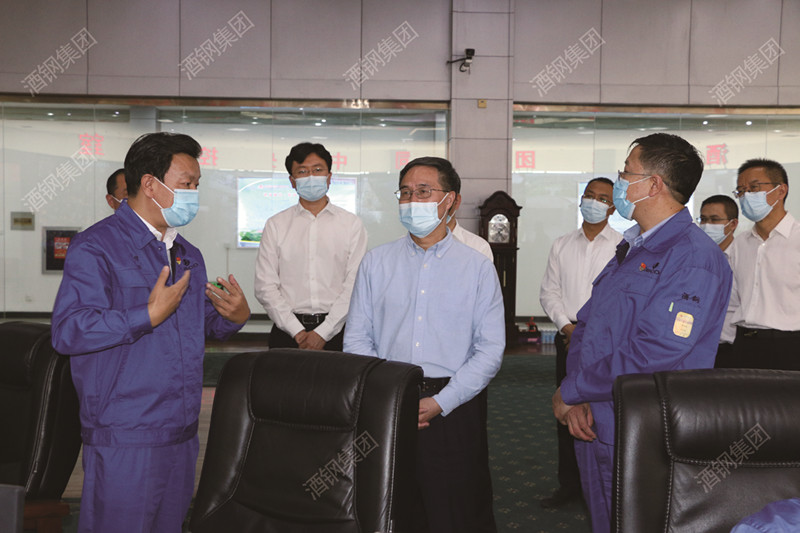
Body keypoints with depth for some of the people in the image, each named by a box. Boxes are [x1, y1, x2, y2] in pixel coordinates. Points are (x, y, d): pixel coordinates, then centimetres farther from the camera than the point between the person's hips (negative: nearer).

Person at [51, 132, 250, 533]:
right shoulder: (96, 247, -10)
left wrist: (236, 316, 2)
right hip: (123, 440, -7)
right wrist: (150, 315, -22)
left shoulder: (189, 255, 16)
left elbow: (207, 324, 24)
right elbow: (68, 332, -21)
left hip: (182, 435, 8)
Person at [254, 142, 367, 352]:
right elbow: (265, 286, 1)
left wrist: (323, 332, -11)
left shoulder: (351, 224, 4)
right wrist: (297, 332, -8)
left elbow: (354, 285, -3)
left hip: (336, 332, 0)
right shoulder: (276, 225, 8)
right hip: (287, 332, 1)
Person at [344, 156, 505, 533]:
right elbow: (357, 340, 6)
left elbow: (490, 350, -3)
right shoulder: (376, 262, 8)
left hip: (453, 410, -1)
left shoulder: (478, 267, 3)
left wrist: (440, 402, -12)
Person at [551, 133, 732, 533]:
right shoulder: (631, 248, 11)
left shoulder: (695, 260, -18)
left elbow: (651, 358, -25)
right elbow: (586, 323, 11)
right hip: (593, 427, 8)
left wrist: (570, 392, -15)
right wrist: (575, 398, -5)